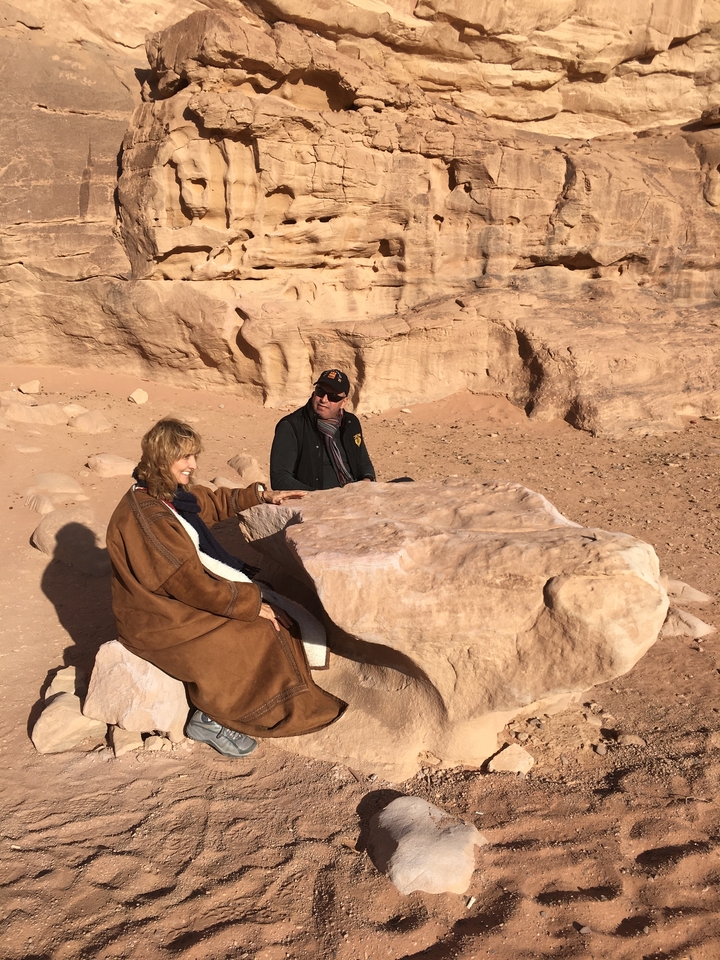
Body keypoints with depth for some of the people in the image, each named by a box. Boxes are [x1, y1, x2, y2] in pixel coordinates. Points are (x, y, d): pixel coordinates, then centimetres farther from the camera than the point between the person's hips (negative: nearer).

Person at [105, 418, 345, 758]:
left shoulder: (175, 495, 3)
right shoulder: (147, 516, -26)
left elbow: (215, 502, 25)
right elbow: (191, 584, -26)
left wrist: (262, 495, 19)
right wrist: (251, 603, -19)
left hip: (183, 599, 9)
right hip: (161, 622, -9)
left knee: (276, 622, -2)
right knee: (256, 636, -13)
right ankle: (211, 720, 3)